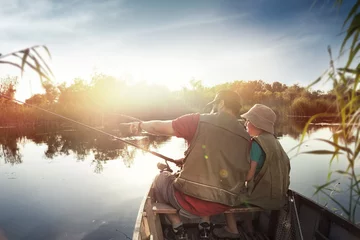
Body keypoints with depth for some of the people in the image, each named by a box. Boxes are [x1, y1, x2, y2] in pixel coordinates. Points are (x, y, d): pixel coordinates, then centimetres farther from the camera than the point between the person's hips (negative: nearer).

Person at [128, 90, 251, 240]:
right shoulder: (246, 137, 2)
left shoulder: (199, 121, -11)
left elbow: (159, 127, -5)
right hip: (224, 205, 5)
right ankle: (204, 228, 28)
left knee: (160, 180, 23)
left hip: (192, 199, -5)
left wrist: (141, 125, 16)